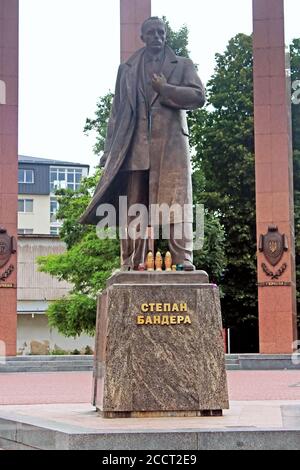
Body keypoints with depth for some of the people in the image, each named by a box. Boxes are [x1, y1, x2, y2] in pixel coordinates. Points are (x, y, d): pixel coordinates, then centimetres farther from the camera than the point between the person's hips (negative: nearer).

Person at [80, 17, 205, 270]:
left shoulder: (183, 65, 17)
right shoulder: (127, 69, 22)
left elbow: (199, 96, 3)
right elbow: (117, 111, 17)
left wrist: (165, 89, -5)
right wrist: (110, 149, 9)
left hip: (171, 144, -1)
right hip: (135, 146, 1)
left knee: (176, 200, -9)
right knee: (133, 205, -4)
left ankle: (182, 259, -12)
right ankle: (131, 262, -3)